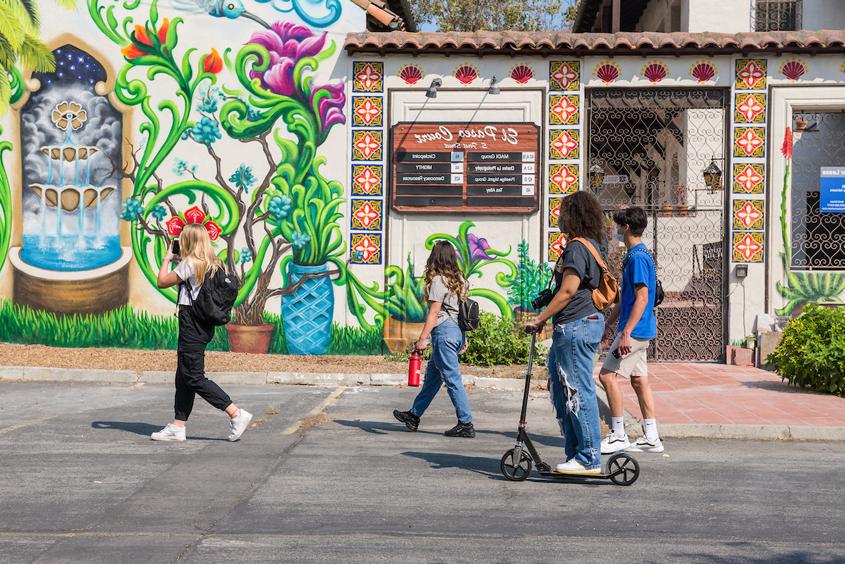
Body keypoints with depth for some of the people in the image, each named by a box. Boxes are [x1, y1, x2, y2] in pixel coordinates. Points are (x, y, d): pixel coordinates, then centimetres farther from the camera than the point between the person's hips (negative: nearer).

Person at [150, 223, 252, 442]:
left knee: (194, 377, -6)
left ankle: (237, 414, -10)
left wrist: (168, 258, 8)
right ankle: (177, 426, 17)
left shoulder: (189, 264, -14)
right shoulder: (212, 264, 11)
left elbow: (162, 282, -6)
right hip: (204, 325, 9)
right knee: (183, 377, 13)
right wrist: (178, 260, 18)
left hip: (192, 323, -9)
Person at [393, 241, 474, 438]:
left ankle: (466, 424, -3)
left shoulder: (438, 280, -12)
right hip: (457, 331, 9)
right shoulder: (458, 279, 12)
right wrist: (464, 338, 21)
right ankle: (414, 415, 29)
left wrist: (422, 338, -16)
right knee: (432, 375, 18)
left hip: (444, 331, -9)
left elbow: (434, 313, -17)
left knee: (452, 379, -5)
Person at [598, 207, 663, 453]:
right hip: (641, 330, 10)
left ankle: (619, 436, -2)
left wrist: (626, 333, -25)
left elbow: (642, 299, -22)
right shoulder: (634, 255, 16)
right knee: (639, 380, 10)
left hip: (635, 330, -10)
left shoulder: (638, 257, -16)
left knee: (607, 375, -7)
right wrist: (608, 324, 26)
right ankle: (651, 438, 13)